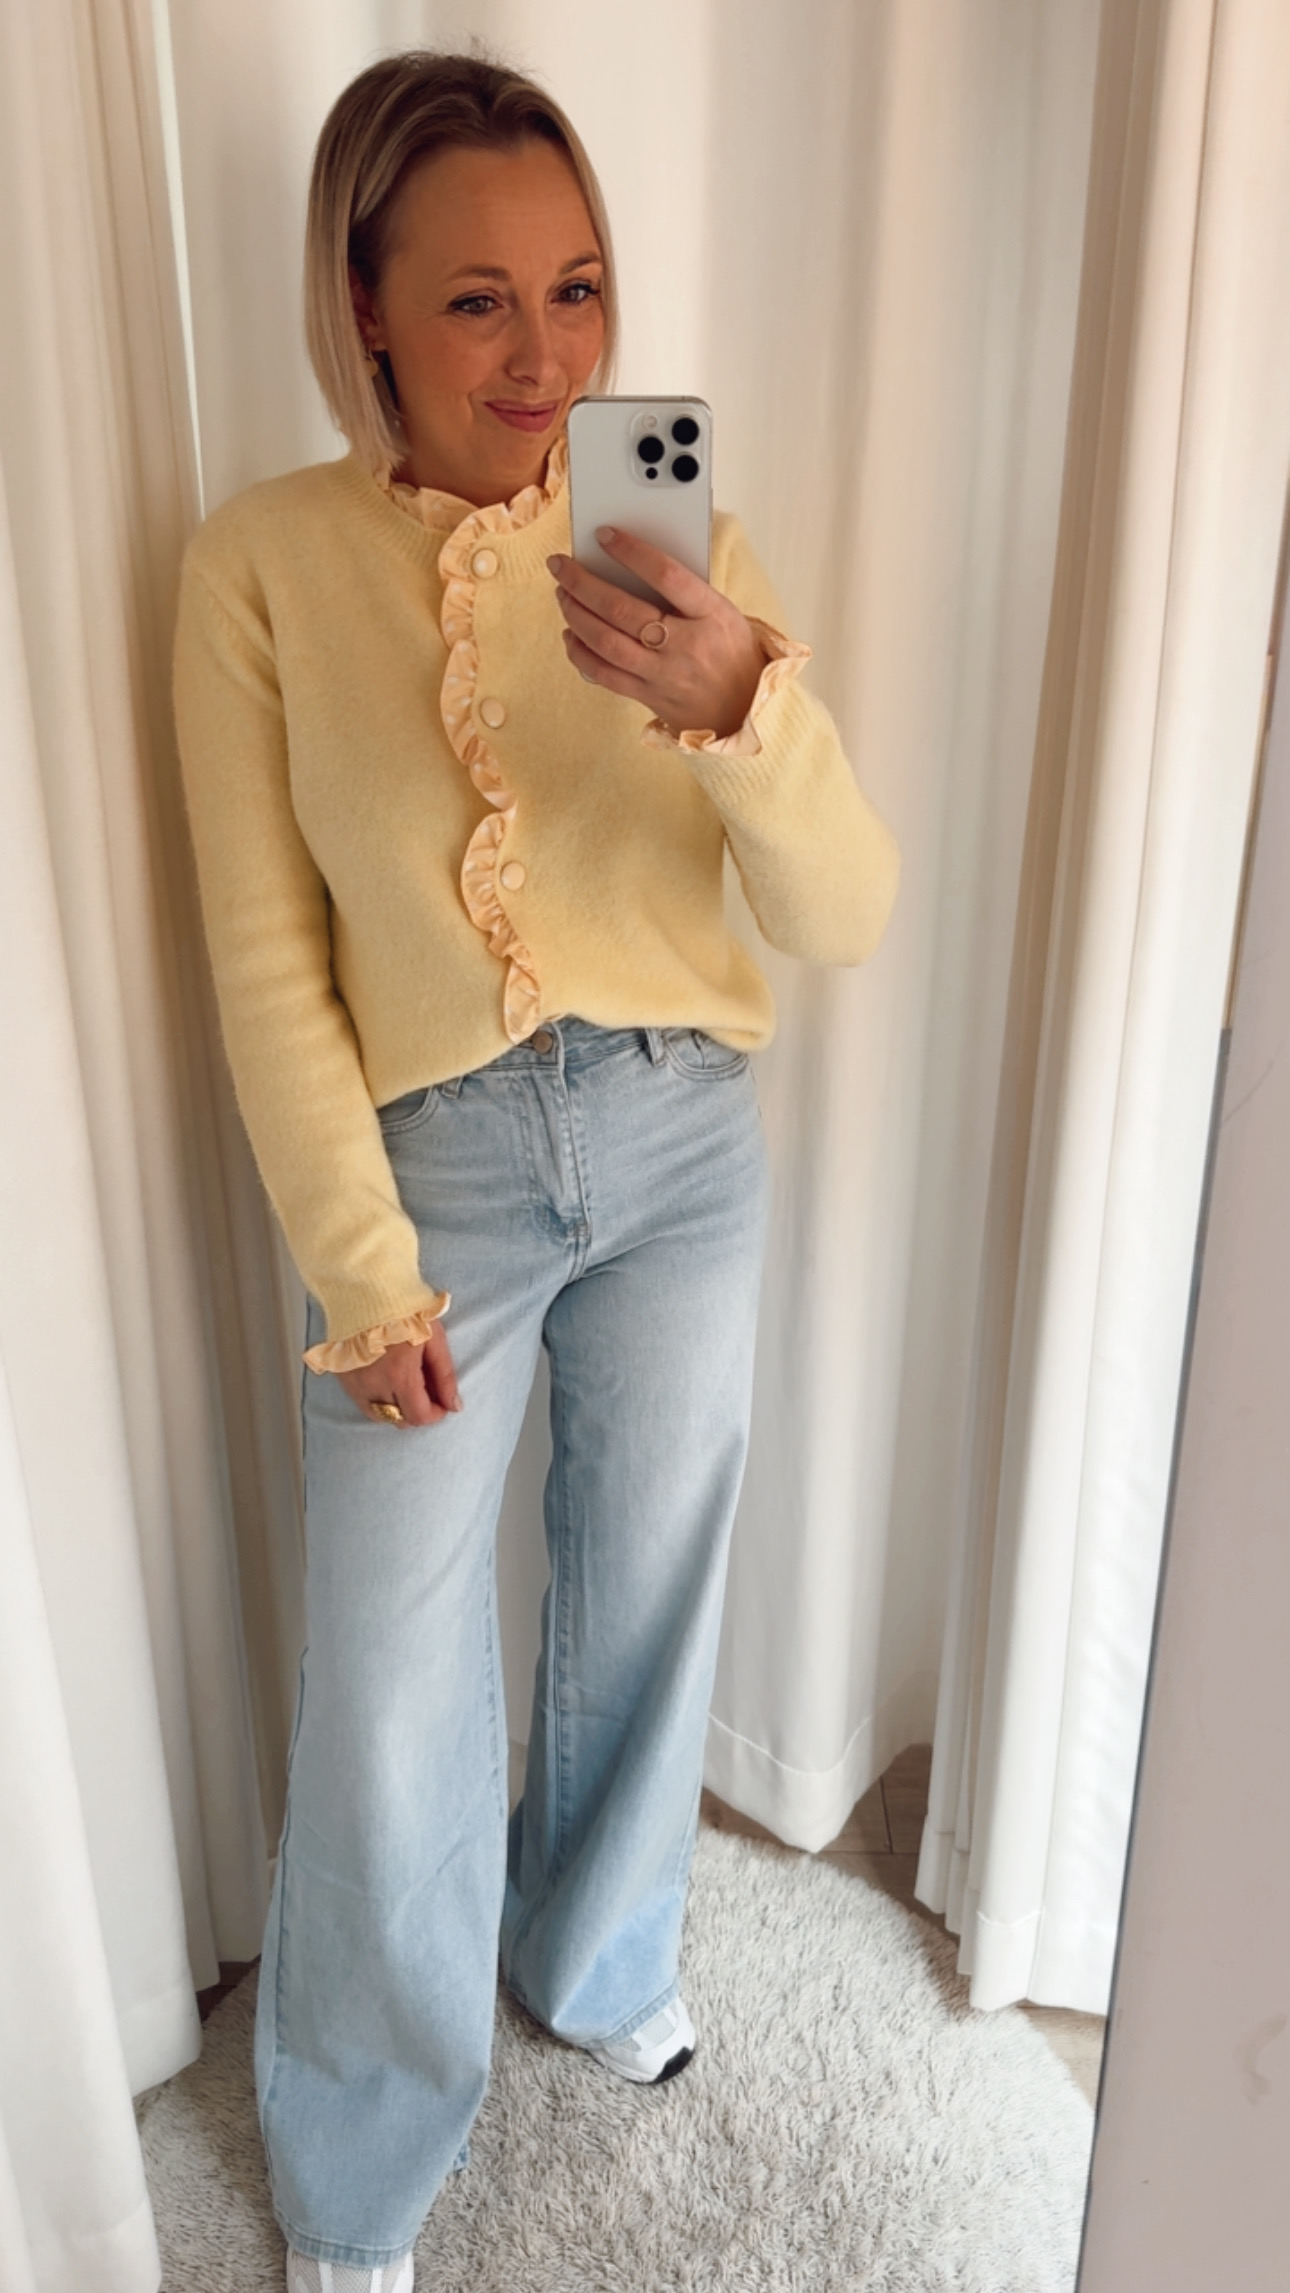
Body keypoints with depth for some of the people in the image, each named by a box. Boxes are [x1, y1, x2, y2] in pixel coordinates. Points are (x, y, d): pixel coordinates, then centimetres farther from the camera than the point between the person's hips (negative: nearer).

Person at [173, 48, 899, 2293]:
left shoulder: (688, 555, -4)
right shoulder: (265, 562, -9)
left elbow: (843, 919, -10)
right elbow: (267, 962, -7)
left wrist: (741, 705, -30)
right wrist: (366, 1275, -8)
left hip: (683, 1145, 3)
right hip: (432, 1162, -2)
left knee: (647, 1593, 18)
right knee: (388, 1691, 5)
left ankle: (604, 1954, 51)